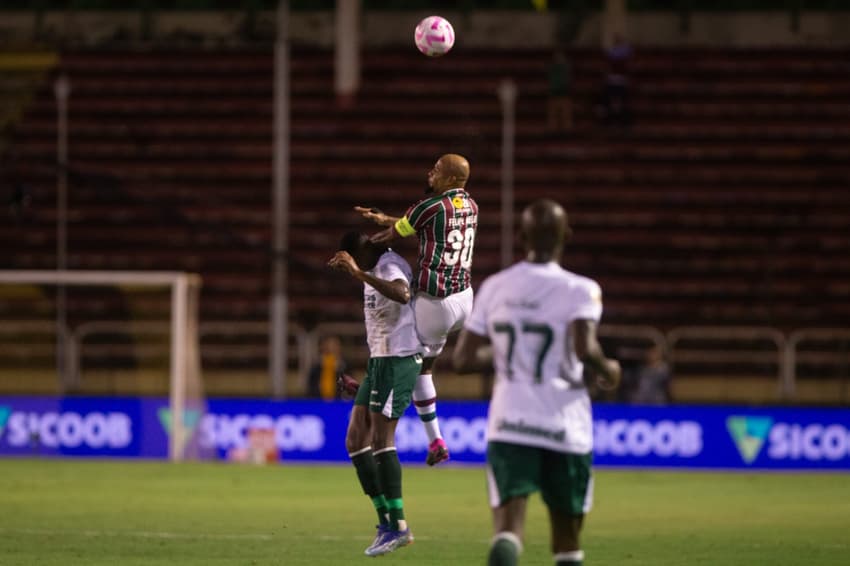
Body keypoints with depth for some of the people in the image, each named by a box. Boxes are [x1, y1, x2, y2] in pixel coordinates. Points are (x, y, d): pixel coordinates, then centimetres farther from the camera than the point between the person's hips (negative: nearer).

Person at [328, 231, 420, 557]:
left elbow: (401, 294, -38)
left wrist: (359, 273, -39)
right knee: (356, 441, 6)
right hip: (378, 361, 10)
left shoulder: (390, 265, -15)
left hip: (397, 361, -10)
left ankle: (398, 526, -8)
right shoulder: (374, 270, 14)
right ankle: (385, 520, 8)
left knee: (381, 441, -12)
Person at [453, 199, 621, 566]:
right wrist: (607, 369, -1)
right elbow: (584, 349, -22)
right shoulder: (579, 290, -5)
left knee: (507, 531, -10)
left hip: (508, 426, 1)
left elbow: (463, 360, 8)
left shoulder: (494, 288, 6)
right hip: (564, 426, -1)